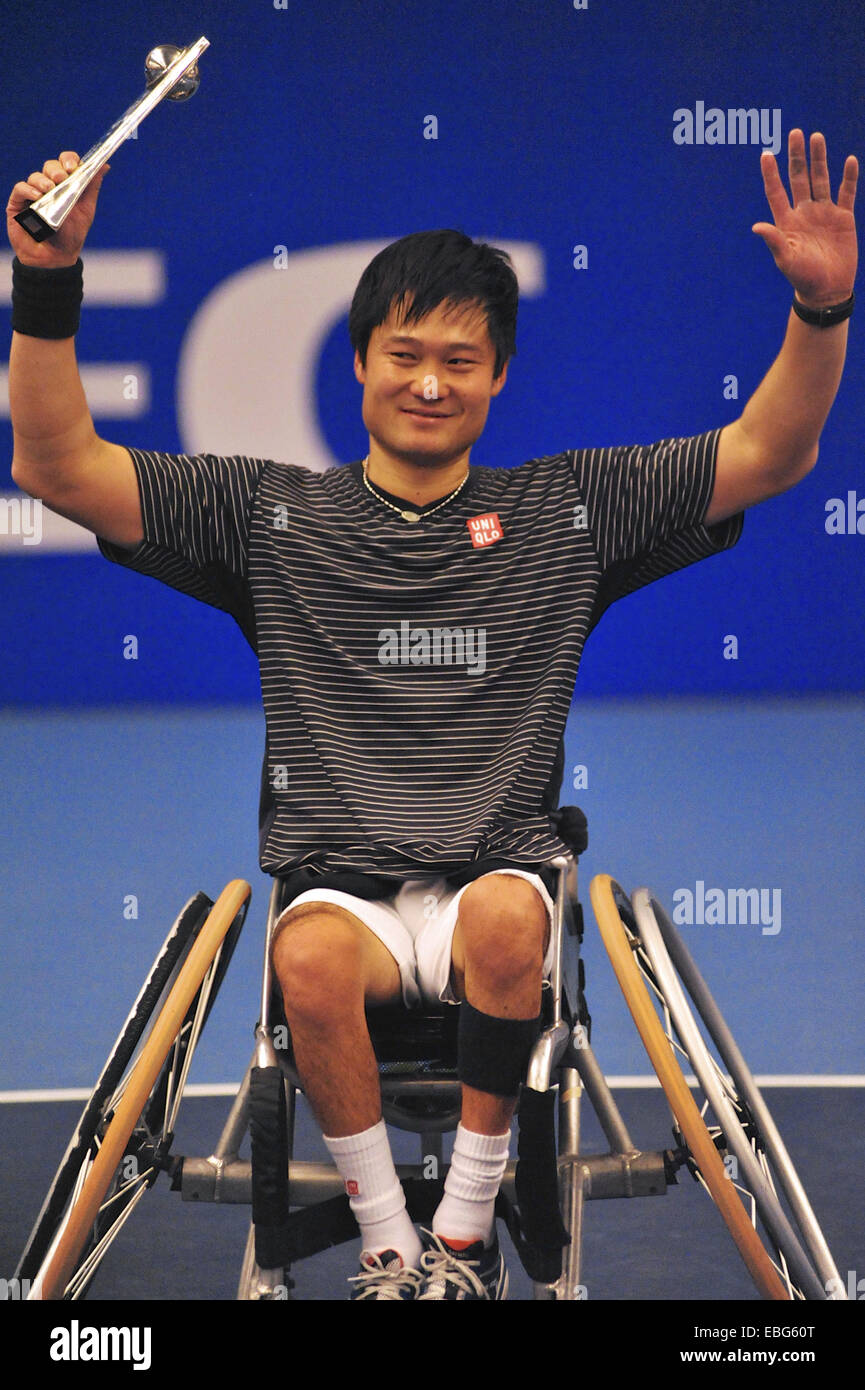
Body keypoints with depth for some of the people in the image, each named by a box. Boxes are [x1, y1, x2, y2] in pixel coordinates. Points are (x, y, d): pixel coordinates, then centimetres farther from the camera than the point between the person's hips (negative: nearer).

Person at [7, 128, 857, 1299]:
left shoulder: (566, 512, 13)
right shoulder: (272, 514, 10)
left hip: (498, 881, 0)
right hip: (340, 884, 0)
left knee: (505, 916, -36)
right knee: (310, 959, -36)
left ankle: (466, 1233, -18)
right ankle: (389, 1253, -17)